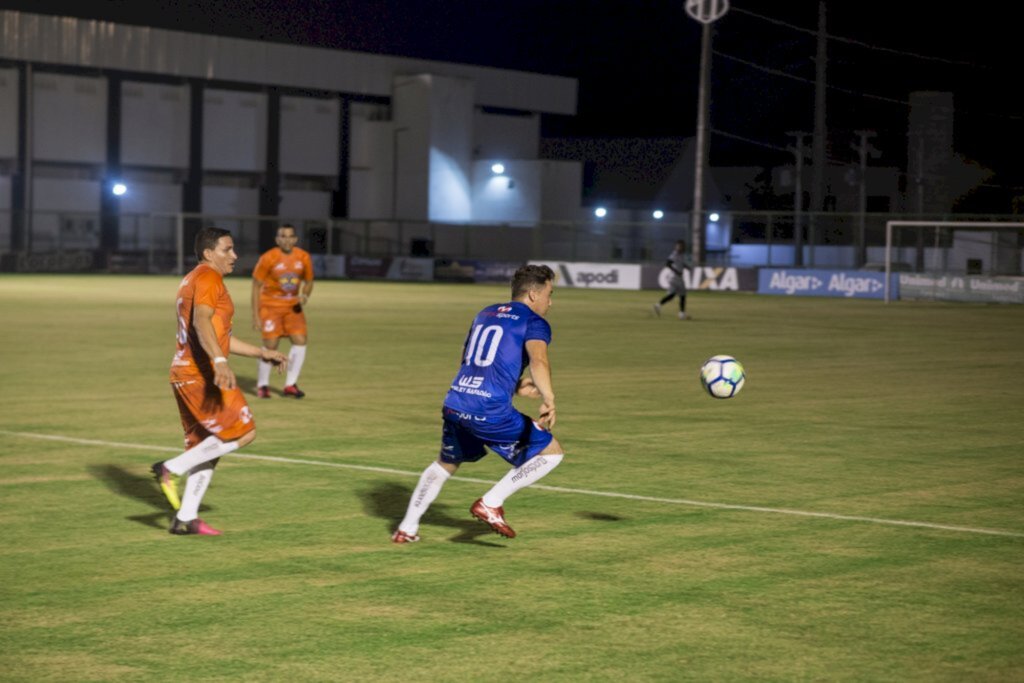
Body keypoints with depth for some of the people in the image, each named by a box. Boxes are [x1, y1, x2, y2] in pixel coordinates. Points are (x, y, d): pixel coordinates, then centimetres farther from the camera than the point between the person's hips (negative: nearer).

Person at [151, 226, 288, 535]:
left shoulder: (191, 281, 22)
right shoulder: (208, 277, -9)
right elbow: (202, 322, -28)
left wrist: (262, 353, 29)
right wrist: (220, 362, -42)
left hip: (183, 373, 10)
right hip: (203, 374, -10)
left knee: (206, 447, 14)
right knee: (243, 432, -6)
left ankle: (186, 518, 13)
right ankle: (171, 469, -8)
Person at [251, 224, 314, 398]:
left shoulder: (303, 257, -4)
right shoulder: (268, 258, -14)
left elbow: (308, 281, 11)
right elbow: (256, 286, -8)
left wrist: (304, 296, -12)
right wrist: (256, 315, -12)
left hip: (293, 305, 4)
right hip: (271, 305, -4)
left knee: (300, 341, -9)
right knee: (270, 346, -10)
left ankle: (290, 384, 3)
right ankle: (262, 385, 8)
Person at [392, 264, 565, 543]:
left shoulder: (485, 314, 23)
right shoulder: (534, 322, 1)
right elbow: (538, 361, -20)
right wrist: (548, 400, -35)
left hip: (454, 402, 7)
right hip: (490, 411, -7)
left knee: (446, 463, 31)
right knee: (551, 451, 7)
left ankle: (407, 528, 27)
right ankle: (491, 503, 0)